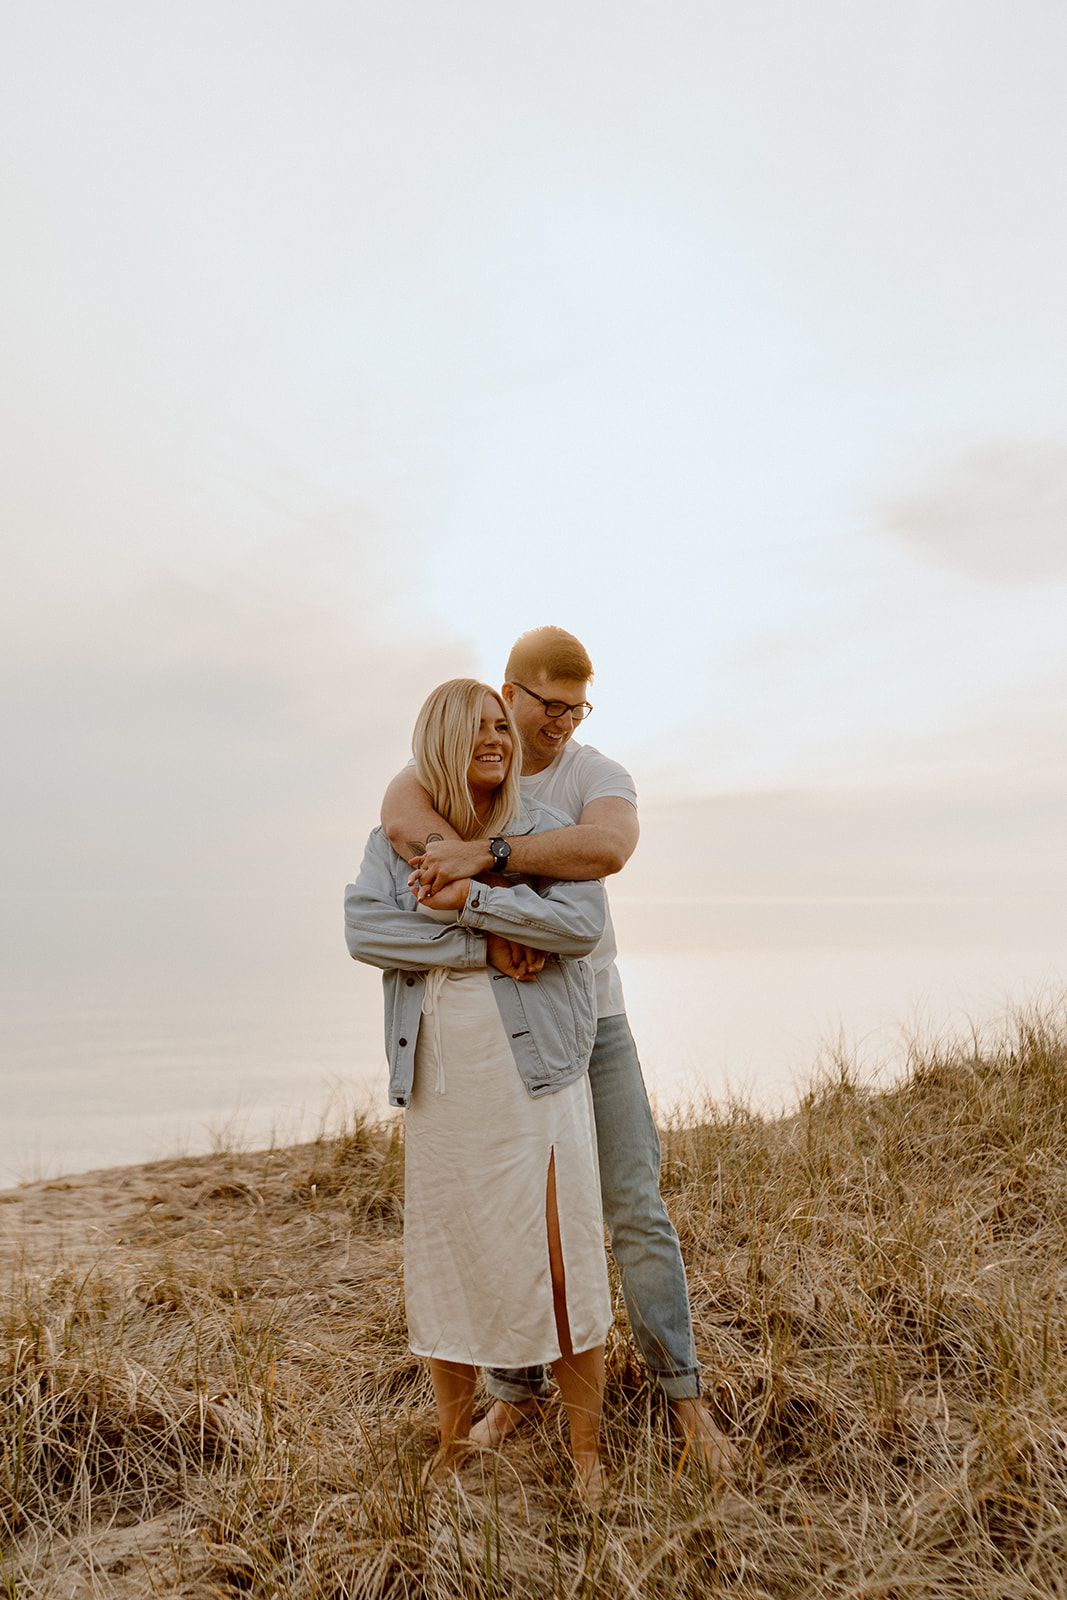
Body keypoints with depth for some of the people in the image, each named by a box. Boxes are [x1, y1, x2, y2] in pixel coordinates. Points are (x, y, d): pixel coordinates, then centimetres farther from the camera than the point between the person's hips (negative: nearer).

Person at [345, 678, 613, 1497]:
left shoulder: (545, 829, 1)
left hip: (535, 1072, -2)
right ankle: (452, 1447, 30)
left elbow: (584, 923, -13)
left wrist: (471, 898, -19)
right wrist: (484, 948, -17)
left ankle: (588, 1449, 19)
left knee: (562, 1259, 1)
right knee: (446, 1258, 11)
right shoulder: (396, 837, 6)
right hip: (441, 1083, 2)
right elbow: (363, 929, -10)